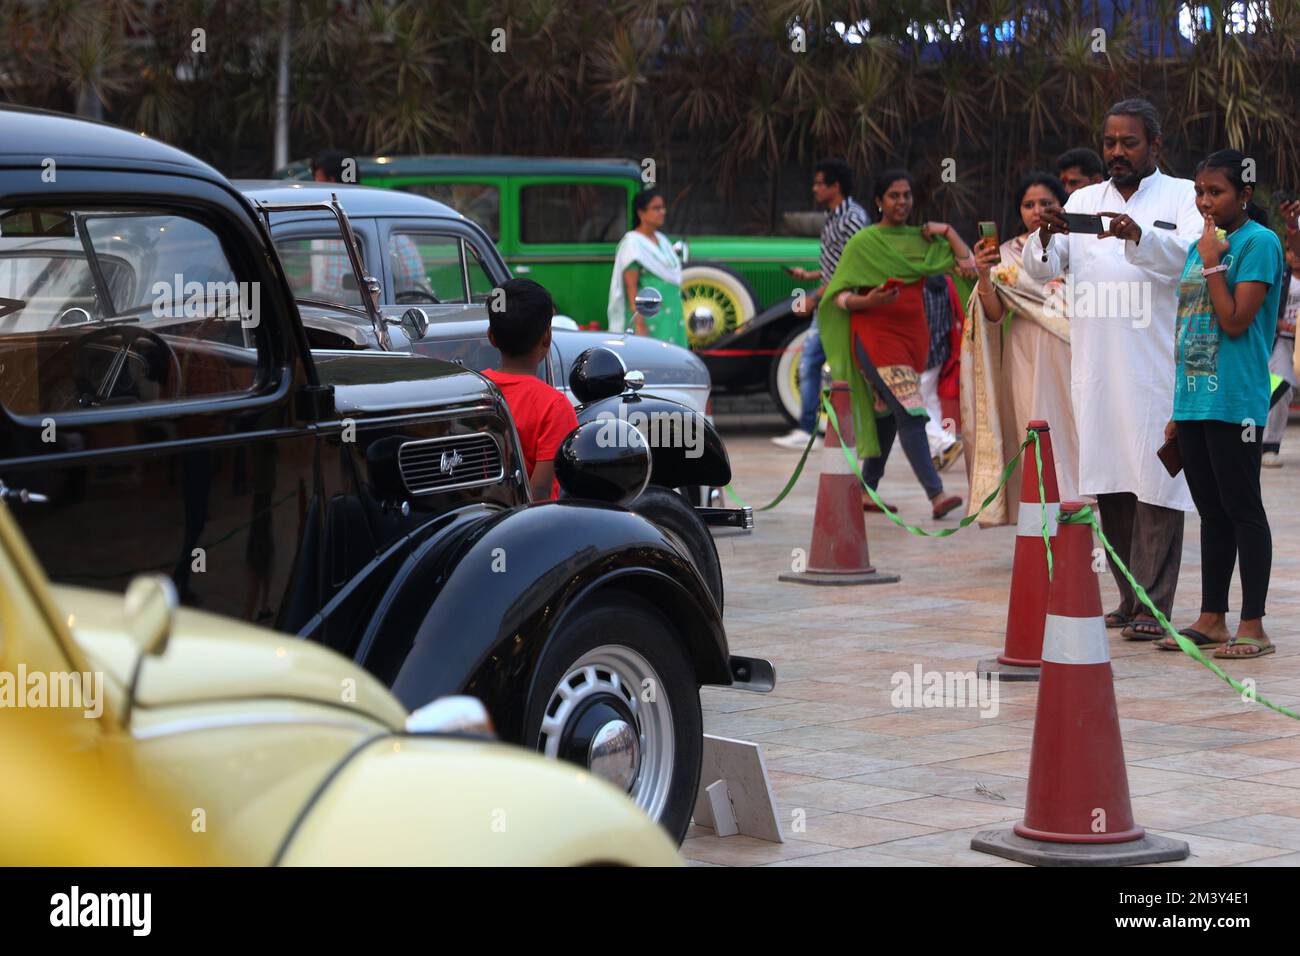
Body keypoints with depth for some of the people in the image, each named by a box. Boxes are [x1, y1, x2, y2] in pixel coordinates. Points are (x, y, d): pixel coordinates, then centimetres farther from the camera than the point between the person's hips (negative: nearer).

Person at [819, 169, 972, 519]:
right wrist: (866, 301, -22)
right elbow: (838, 295, -4)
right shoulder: (862, 243, -1)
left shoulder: (921, 241, 11)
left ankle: (867, 491, 21)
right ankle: (936, 494, -25)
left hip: (913, 334, 5)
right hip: (875, 334, -5)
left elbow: (968, 264, 9)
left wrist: (947, 231, 4)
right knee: (909, 413, -17)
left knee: (887, 414, 10)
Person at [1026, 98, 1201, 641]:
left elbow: (1192, 256, -15)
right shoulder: (1083, 201, 16)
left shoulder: (1183, 196, 3)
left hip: (1157, 368, -5)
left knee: (1156, 483, -7)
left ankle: (1154, 605, -4)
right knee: (1109, 483, 8)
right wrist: (1045, 236, -16)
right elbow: (1043, 270, 7)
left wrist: (1139, 235, -33)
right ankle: (1130, 599, 18)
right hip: (1095, 370, 5)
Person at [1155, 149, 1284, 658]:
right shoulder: (1199, 246, 16)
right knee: (1212, 512, 12)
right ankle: (1211, 620, 18)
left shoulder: (1259, 243, -8)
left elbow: (1236, 322, -15)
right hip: (1194, 400, 8)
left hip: (1233, 401, -8)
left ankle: (1253, 627, -1)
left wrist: (1212, 264, -14)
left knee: (1241, 509, -4)